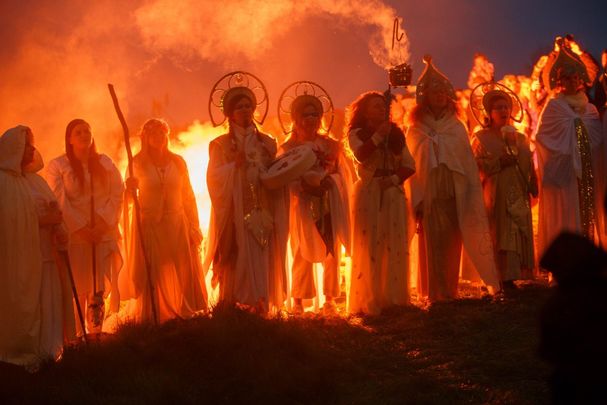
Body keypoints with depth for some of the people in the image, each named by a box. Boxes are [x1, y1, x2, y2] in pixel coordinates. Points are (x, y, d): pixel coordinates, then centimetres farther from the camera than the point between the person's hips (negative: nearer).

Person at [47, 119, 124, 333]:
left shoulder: (105, 162, 13)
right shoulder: (57, 166, 3)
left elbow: (117, 194, 6)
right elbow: (60, 202, -5)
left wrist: (104, 221, -9)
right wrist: (81, 227, -13)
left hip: (104, 232, 3)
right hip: (75, 233, -3)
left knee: (101, 284, -4)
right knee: (78, 286, -5)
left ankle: (96, 330, 2)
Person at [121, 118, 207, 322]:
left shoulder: (177, 162, 8)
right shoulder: (138, 163, 2)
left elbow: (188, 196, 9)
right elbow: (129, 199, 3)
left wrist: (194, 228, 3)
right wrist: (130, 189, -20)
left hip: (176, 224, 2)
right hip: (149, 227, -2)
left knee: (181, 279, -1)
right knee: (153, 280, -5)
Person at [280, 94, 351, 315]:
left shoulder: (331, 145, 11)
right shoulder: (289, 148, 3)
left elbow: (342, 177, 11)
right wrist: (312, 184, -18)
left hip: (330, 208, 3)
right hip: (303, 208, -3)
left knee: (332, 254, 1)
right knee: (304, 255, -5)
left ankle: (330, 300, 10)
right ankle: (298, 302, 2)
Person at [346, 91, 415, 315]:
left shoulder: (396, 134, 15)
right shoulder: (357, 134, 5)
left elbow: (409, 165, 7)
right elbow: (360, 155, -16)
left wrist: (394, 179, -9)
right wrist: (378, 136, -22)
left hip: (393, 193, 4)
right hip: (368, 193, -4)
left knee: (394, 247, 0)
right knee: (369, 246, -7)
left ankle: (393, 298, 3)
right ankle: (368, 301, -8)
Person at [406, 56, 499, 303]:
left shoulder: (456, 128, 10)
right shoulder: (417, 130, 4)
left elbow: (468, 162, 7)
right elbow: (411, 166, 0)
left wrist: (472, 196, -1)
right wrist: (416, 200, -7)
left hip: (455, 196, 2)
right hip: (430, 196, -2)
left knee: (452, 245, 3)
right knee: (433, 245, -4)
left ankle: (449, 291, 12)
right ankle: (436, 294, 2)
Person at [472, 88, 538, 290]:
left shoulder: (521, 138, 17)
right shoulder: (482, 138, 5)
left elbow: (530, 168, 15)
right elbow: (478, 165, -6)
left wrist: (534, 190, 7)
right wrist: (500, 161, -16)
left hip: (519, 196, 5)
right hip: (496, 196, -5)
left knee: (521, 234, 0)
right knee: (500, 234, -11)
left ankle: (511, 278, 5)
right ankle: (503, 279, -12)